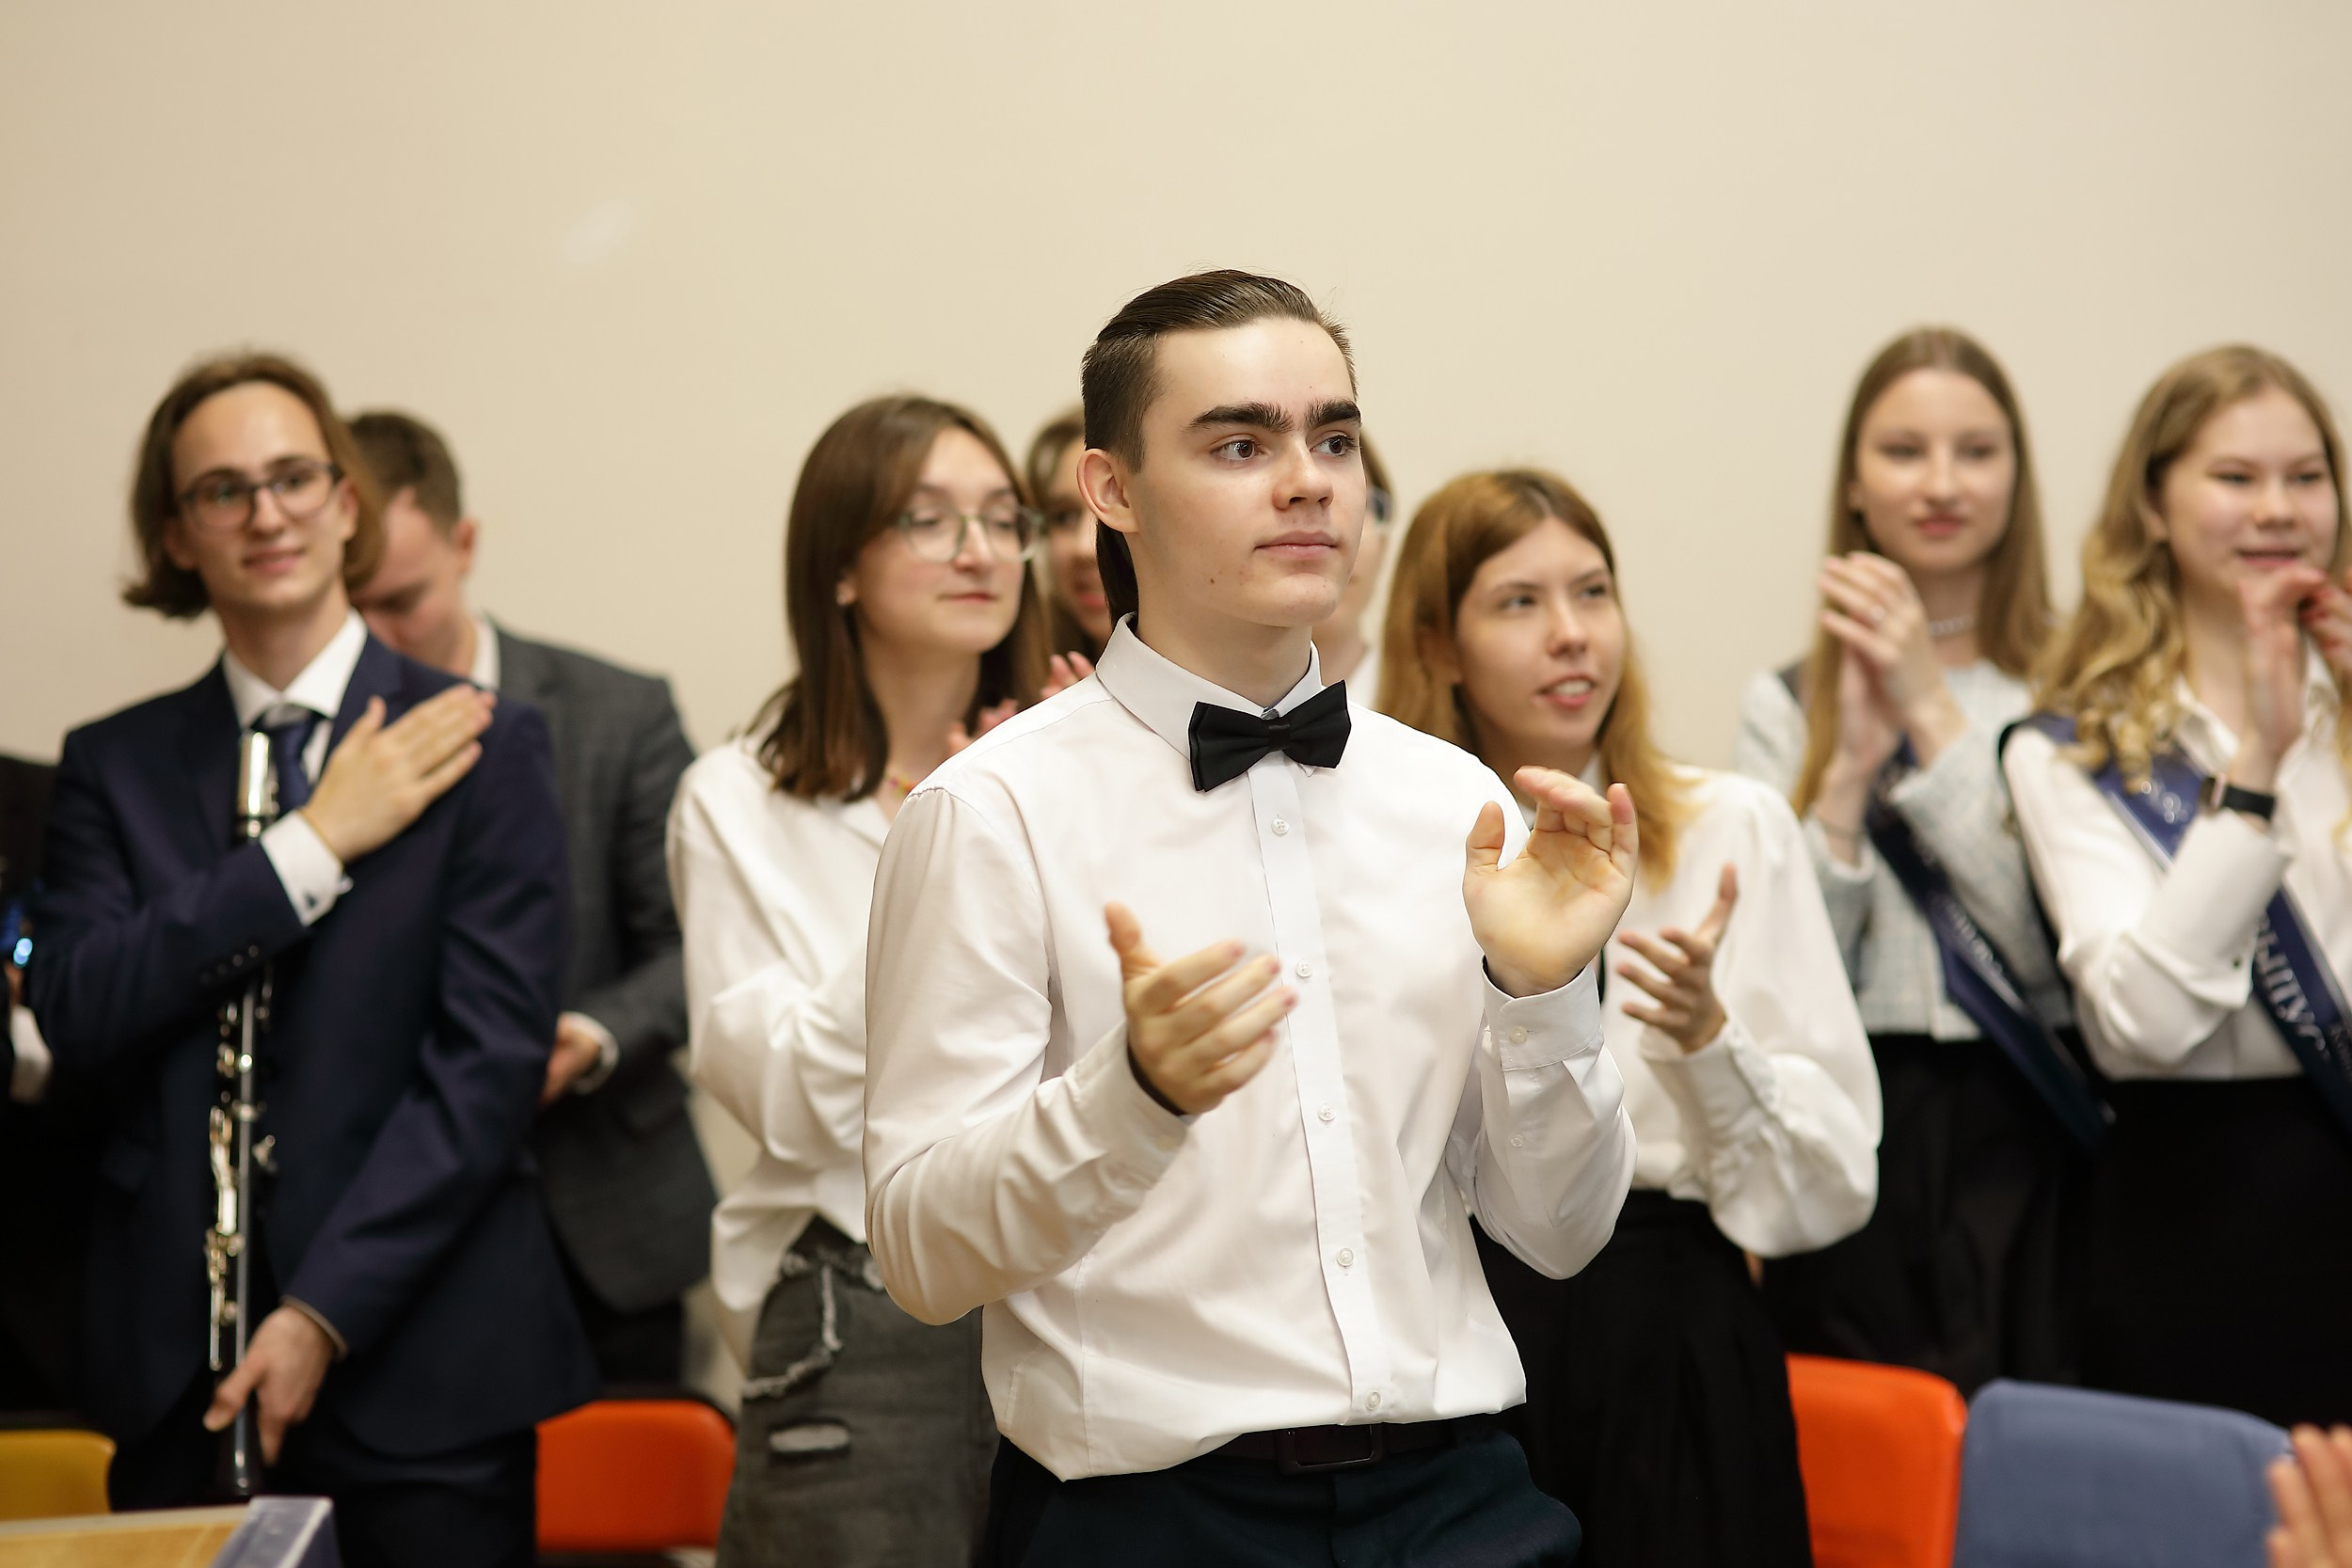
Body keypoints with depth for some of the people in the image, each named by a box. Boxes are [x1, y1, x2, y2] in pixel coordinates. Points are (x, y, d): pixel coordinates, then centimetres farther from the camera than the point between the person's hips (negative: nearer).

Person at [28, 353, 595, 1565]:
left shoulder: (483, 747, -1)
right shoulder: (115, 767, 8)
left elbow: (494, 1058, -8)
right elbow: (74, 1011, -7)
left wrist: (323, 1315, -13)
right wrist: (316, 843, -11)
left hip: (419, 1369, -2)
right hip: (177, 1378, 2)